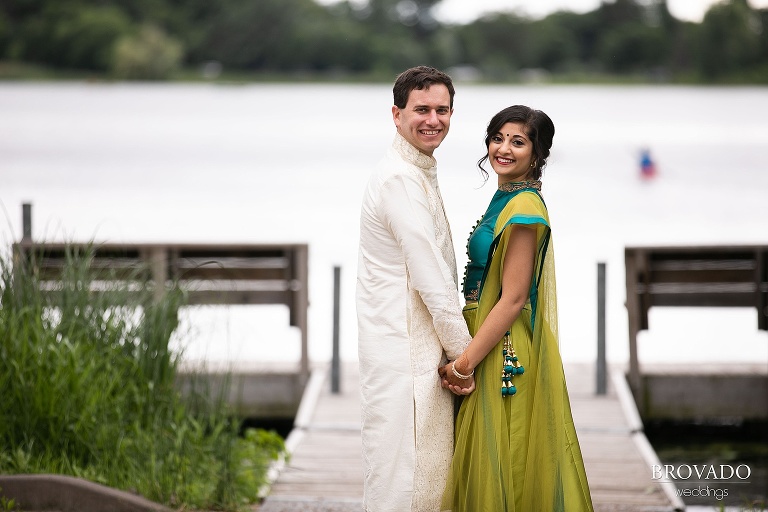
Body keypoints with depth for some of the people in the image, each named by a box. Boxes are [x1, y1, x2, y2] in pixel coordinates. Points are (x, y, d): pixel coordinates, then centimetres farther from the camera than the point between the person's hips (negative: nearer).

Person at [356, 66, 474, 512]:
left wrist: (460, 347, 16)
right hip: (404, 353, -10)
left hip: (422, 348, 10)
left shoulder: (422, 174, 18)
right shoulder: (400, 179, -15)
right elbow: (430, 278, -17)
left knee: (430, 475, 13)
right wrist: (464, 350, -10)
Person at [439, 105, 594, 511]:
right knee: (492, 466, 15)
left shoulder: (524, 207, -18)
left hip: (504, 353, -10)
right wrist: (465, 358, 14)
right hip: (490, 344, 10)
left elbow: (513, 299, -20)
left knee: (501, 468, -3)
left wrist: (464, 364, -19)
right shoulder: (504, 199, 12)